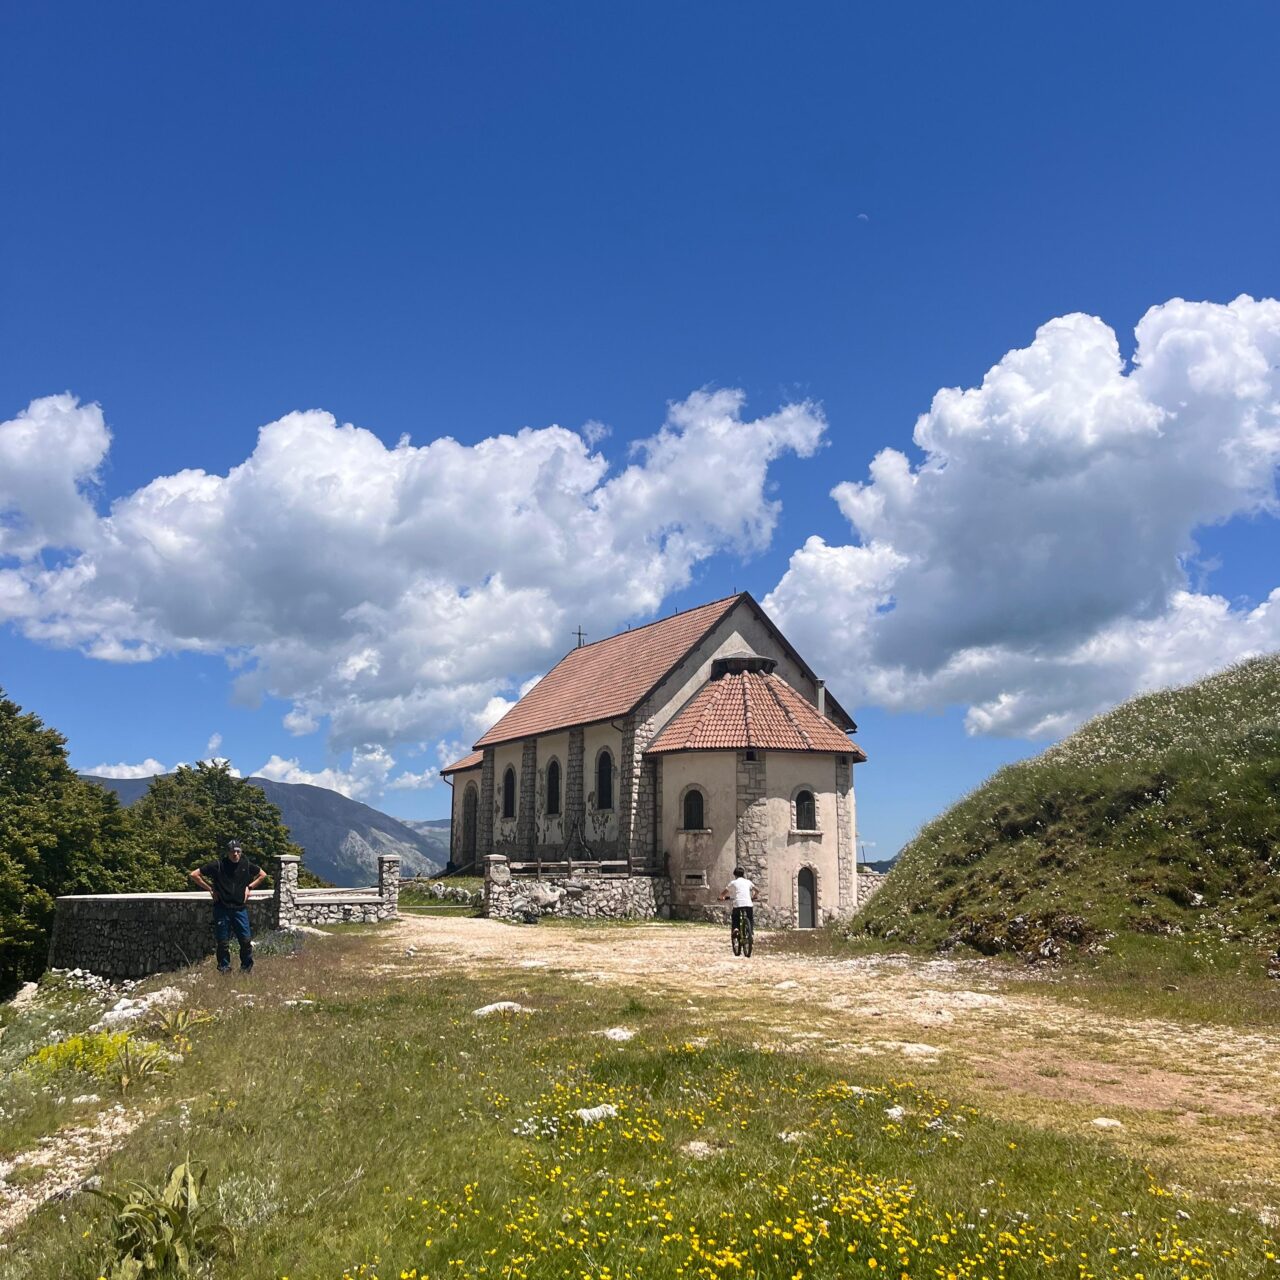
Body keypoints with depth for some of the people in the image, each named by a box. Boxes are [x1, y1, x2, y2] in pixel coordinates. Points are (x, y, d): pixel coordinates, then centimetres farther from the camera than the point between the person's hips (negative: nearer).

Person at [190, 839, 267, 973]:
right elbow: (194, 874, -1)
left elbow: (263, 875, 20)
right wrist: (210, 889, -1)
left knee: (245, 940, -1)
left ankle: (247, 968, 13)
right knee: (223, 942, 4)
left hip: (240, 908, 2)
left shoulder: (246, 865, 2)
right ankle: (223, 969, 17)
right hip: (222, 909, -2)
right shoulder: (218, 866, -6)